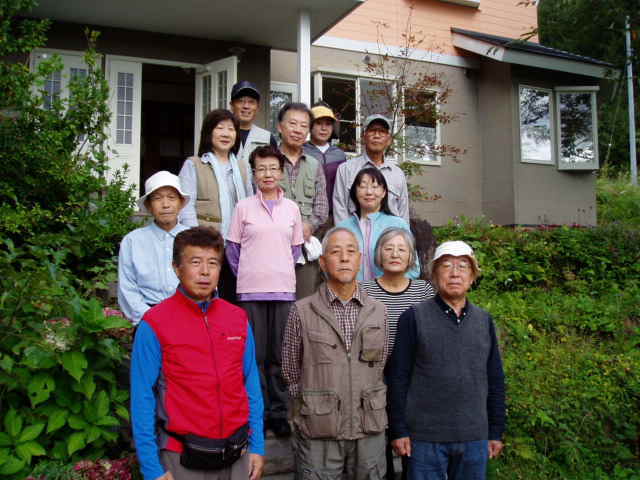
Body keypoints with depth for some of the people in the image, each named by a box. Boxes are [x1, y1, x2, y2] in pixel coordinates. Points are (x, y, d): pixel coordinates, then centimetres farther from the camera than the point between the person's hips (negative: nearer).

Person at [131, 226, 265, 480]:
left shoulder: (238, 319, 2)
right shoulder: (154, 325, -9)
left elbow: (251, 386, 6)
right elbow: (142, 399, -9)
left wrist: (257, 447, 4)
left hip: (237, 455, 4)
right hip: (182, 459, -3)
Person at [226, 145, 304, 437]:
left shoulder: (291, 208, 8)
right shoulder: (244, 207, 3)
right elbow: (232, 246, 6)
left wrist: (283, 271, 9)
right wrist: (243, 274, 2)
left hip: (283, 288, 2)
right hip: (251, 290, -1)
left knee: (280, 354, 5)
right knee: (255, 353, 3)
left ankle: (279, 412, 16)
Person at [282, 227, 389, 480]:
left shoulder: (378, 311, 4)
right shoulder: (302, 312, -5)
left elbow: (381, 368, 13)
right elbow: (291, 373, 4)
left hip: (369, 430, 3)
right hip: (318, 433, -3)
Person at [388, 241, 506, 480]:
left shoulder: (484, 320, 8)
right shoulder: (414, 318, -3)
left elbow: (495, 379, 11)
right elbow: (398, 377, -4)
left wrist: (496, 432, 9)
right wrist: (399, 431, -7)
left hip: (475, 438, 3)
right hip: (426, 436, -3)